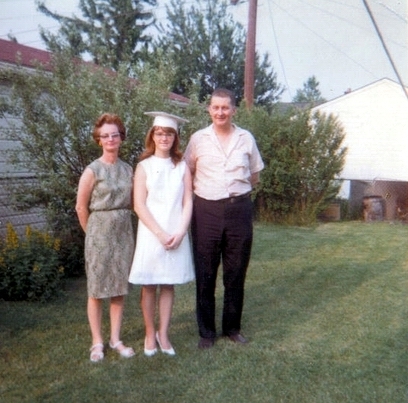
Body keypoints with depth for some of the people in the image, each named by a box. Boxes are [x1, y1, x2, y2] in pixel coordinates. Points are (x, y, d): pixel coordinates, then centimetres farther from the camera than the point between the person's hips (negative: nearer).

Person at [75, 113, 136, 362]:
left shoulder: (128, 169, 6)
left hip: (124, 232, 4)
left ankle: (116, 339, 20)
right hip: (100, 233, -4)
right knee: (97, 289, 3)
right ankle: (97, 342, 14)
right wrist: (93, 232, 4)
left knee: (120, 288, 9)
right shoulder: (93, 170, -8)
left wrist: (122, 224, 9)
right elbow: (81, 207, -4)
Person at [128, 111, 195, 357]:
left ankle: (163, 334, 18)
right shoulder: (144, 166, 1)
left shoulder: (182, 166, 7)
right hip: (151, 233, -1)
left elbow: (188, 202, 3)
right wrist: (160, 233, -14)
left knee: (169, 285, 7)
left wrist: (180, 232, -11)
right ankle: (150, 334, 18)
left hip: (177, 235, 2)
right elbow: (139, 205, -6)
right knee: (149, 286, 5)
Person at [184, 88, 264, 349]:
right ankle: (206, 331, 19)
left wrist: (237, 188, 5)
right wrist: (204, 188, 2)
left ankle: (233, 327, 25)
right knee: (205, 274, 5)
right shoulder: (198, 139, 2)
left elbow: (255, 177, 14)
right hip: (207, 210, -1)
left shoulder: (246, 138, 5)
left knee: (236, 273, 9)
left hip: (239, 209, 1)